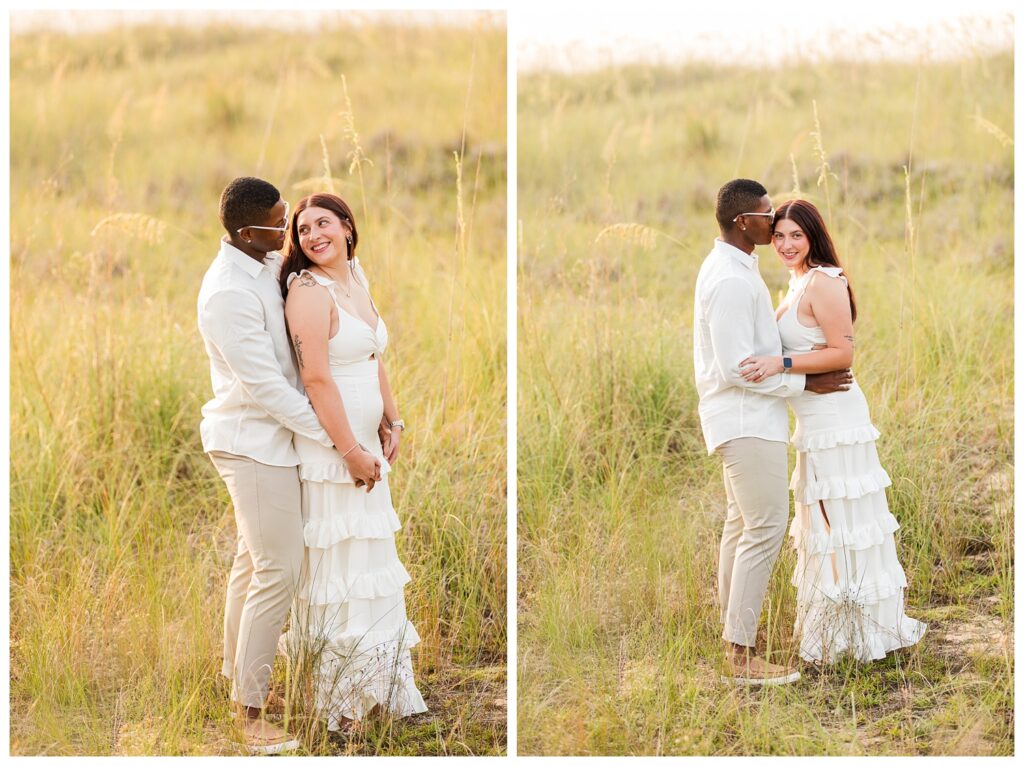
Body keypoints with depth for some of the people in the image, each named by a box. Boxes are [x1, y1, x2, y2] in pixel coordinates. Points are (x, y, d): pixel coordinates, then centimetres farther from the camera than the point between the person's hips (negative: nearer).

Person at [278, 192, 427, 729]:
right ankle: (340, 696, 9)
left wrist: (391, 425, 10)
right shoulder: (309, 290, -16)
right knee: (339, 559, -2)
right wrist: (351, 450, -20)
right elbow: (316, 378, -21)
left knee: (370, 557, 16)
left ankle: (377, 681, 27)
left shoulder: (357, 283, 11)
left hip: (364, 440, 9)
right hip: (329, 443, -9)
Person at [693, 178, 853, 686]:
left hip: (745, 416, 11)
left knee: (742, 525, 16)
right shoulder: (731, 280, -22)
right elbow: (738, 368, -23)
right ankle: (740, 655, -10)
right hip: (746, 419, -11)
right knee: (766, 529, -11)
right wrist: (805, 383, -17)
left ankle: (732, 630, 24)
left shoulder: (732, 269, 11)